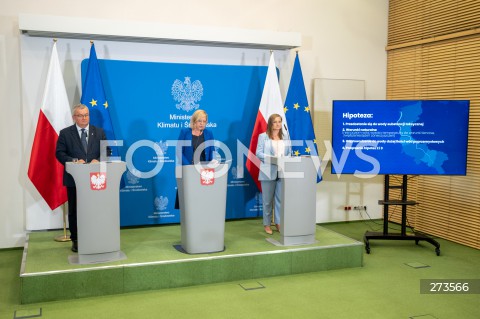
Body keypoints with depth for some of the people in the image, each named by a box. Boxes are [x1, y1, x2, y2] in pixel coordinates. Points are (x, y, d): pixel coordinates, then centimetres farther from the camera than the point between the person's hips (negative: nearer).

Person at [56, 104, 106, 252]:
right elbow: (59, 153, -3)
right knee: (74, 211, 7)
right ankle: (75, 240, 17)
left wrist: (98, 160, -14)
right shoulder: (65, 133, 2)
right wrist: (74, 161, -19)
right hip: (74, 178, -1)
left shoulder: (99, 132, 8)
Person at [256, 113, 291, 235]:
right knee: (267, 200, 3)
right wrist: (271, 158, -19)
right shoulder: (263, 136, 2)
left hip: (282, 172, 3)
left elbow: (289, 153, 11)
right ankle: (267, 224, 14)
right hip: (268, 171, -3)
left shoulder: (285, 137, 14)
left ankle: (278, 223, 13)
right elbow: (258, 153, -5)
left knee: (280, 199, 3)